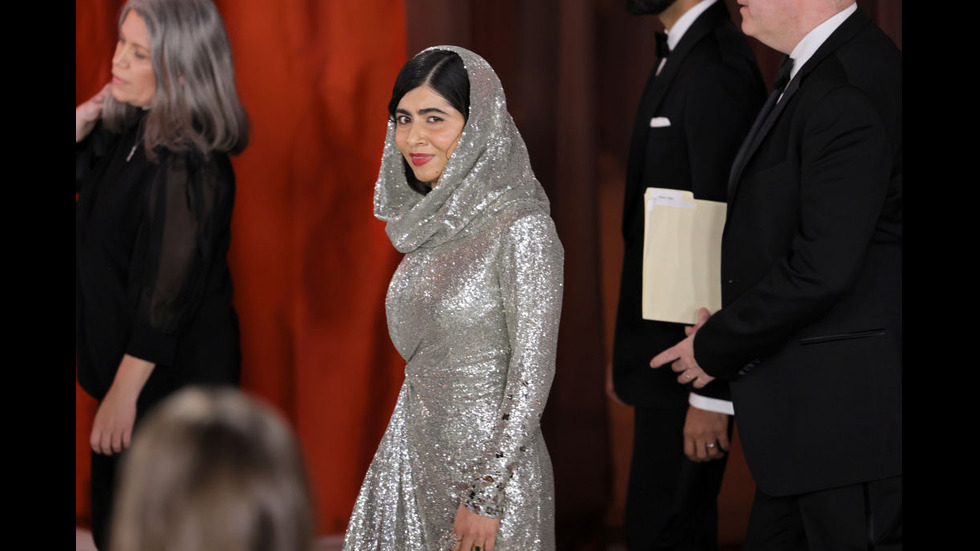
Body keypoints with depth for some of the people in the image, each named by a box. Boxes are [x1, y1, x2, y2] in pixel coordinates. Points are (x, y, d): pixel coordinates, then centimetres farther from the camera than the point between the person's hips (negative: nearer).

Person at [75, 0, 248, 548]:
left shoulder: (186, 165, -25)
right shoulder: (127, 131, 1)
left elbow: (168, 292, -24)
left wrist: (124, 393, -20)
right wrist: (80, 128, -5)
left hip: (171, 380, -9)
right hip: (123, 365, 9)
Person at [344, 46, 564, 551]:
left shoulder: (522, 228, -17)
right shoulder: (432, 220, 6)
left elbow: (532, 373, -17)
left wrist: (486, 497, -17)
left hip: (488, 454, -7)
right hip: (416, 449, 7)